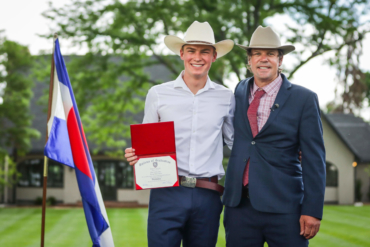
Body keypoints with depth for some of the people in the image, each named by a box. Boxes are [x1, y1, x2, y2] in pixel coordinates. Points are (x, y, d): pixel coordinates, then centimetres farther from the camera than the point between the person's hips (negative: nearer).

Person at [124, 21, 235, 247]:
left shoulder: (225, 98, 9)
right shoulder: (158, 94, 6)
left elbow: (235, 143, 14)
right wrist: (135, 155, -10)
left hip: (207, 195, 1)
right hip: (167, 193, -1)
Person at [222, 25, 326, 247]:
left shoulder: (304, 99, -1)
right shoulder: (240, 92, 11)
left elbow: (314, 159, -4)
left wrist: (313, 210, -9)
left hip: (283, 208, -3)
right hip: (239, 205, 4)